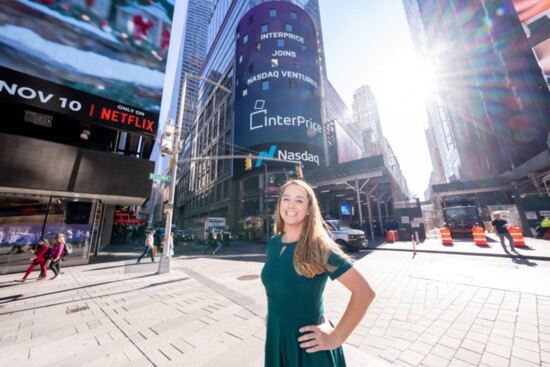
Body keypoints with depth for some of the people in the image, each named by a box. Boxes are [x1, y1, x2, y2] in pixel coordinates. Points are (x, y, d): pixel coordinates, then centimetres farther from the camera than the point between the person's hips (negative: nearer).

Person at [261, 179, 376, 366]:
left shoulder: (320, 246, -22)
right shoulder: (273, 243, -5)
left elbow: (365, 292, -23)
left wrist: (336, 337, -18)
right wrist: (271, 313, 9)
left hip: (306, 343, -4)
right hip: (275, 335, 5)